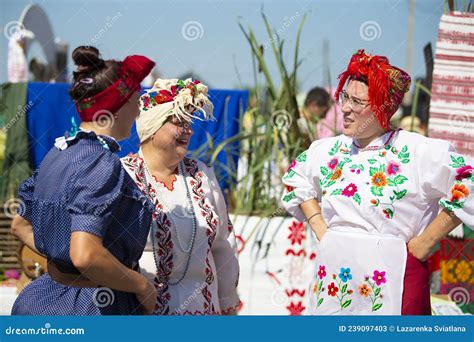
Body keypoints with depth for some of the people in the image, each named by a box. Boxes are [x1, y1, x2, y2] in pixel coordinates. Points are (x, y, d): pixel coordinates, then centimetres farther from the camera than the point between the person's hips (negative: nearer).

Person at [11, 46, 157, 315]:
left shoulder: (58, 152, 8)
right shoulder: (102, 164, -18)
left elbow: (21, 225, 20)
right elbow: (86, 256, -28)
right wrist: (143, 286, -15)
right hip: (96, 305, -9)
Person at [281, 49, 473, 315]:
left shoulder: (416, 151, -11)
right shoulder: (330, 150, 8)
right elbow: (297, 177, 25)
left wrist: (424, 243, -13)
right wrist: (320, 228, 12)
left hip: (391, 281, -5)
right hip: (332, 283, 5)